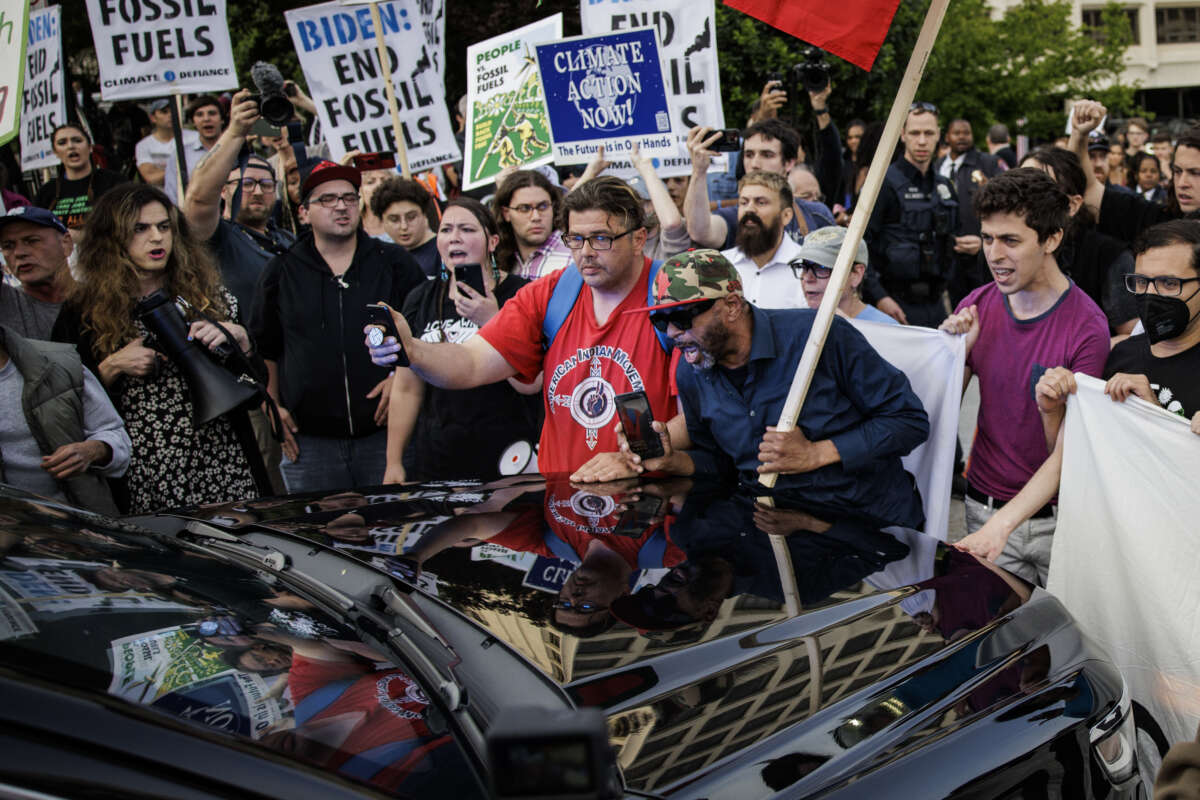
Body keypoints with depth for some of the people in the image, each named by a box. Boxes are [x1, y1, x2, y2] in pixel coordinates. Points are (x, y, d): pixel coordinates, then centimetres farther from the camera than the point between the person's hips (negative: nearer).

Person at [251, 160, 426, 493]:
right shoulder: (280, 272, 9)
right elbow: (264, 348, 15)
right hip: (309, 439, 1)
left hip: (386, 432, 0)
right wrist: (272, 407, 8)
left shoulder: (395, 263, 7)